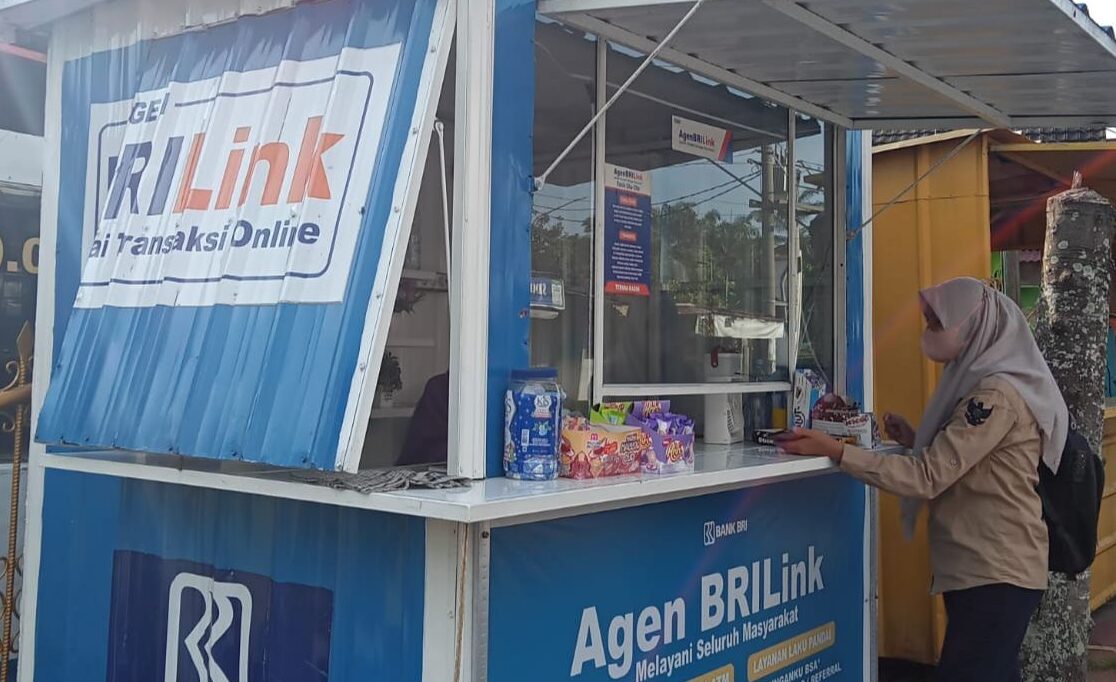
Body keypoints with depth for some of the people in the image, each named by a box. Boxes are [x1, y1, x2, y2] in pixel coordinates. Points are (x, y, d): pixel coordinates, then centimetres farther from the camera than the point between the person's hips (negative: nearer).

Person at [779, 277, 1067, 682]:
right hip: (981, 569, 10)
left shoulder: (998, 395, -19)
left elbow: (928, 478, -24)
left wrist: (835, 451, -26)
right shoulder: (985, 385, 13)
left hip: (995, 575, -10)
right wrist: (916, 440, 6)